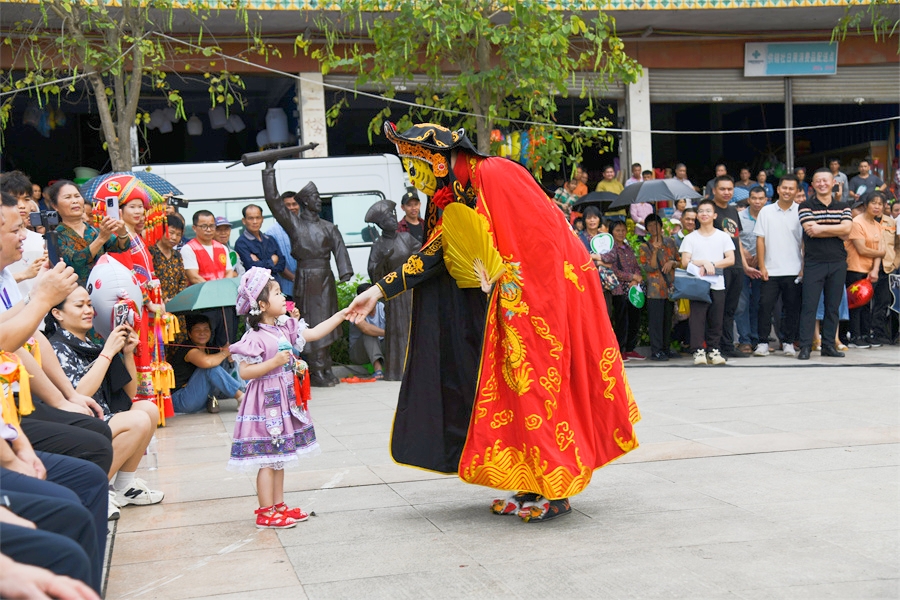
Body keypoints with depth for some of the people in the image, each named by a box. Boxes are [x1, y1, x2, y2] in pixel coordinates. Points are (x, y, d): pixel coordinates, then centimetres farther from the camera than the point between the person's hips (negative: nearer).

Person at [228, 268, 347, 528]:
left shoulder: (285, 328, 7)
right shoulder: (255, 337, -18)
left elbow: (314, 333, 15)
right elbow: (244, 372, -20)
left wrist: (340, 315, 11)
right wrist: (274, 362, -26)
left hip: (285, 400, 9)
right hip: (267, 403, -9)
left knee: (279, 457, 15)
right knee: (268, 460, -3)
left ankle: (278, 506, 24)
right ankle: (266, 513, 5)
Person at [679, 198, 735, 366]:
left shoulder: (723, 237, 10)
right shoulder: (690, 238, 8)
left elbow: (730, 259, 1)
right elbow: (685, 262, -1)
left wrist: (712, 265, -11)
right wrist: (704, 262, -12)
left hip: (717, 284, 1)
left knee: (716, 320, 1)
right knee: (697, 318, -8)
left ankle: (713, 351, 8)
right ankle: (698, 352, -7)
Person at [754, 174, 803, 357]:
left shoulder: (801, 212, 3)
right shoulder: (766, 211, 6)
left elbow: (805, 241, 2)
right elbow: (760, 239, 5)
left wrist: (805, 267, -4)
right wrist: (762, 266, -2)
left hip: (793, 271, 0)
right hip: (770, 271, 0)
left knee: (792, 308, 5)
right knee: (765, 306, -2)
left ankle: (788, 343, 14)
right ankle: (763, 343, 5)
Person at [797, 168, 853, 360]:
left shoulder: (843, 207, 12)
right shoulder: (806, 207, 2)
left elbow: (847, 229, -6)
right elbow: (811, 230, -12)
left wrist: (821, 228, -14)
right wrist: (837, 232, -9)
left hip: (838, 262, 3)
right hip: (814, 263, -3)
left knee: (833, 306, 6)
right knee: (809, 305, -6)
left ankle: (828, 344, 13)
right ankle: (805, 346, -4)